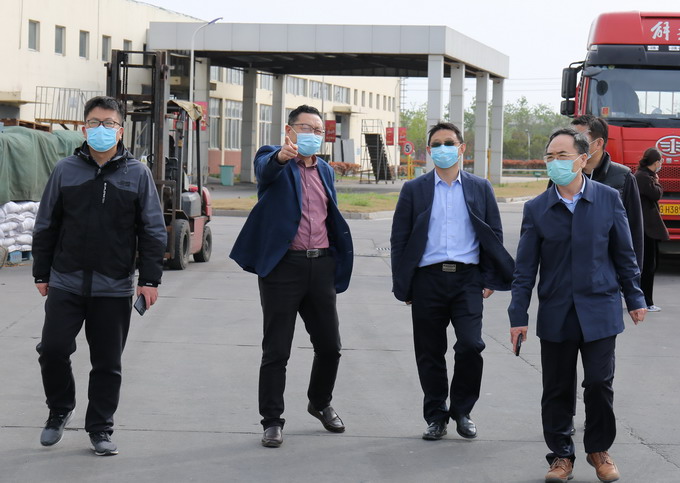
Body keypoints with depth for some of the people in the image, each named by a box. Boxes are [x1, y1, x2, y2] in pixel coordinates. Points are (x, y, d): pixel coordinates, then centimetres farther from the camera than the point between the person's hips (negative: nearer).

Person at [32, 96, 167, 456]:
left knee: (107, 362, 4)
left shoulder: (137, 174, 3)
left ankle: (100, 428, 18)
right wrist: (41, 274, 9)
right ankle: (59, 411, 19)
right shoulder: (65, 171, 5)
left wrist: (149, 279, -3)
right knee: (53, 349, -6)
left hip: (114, 289, -1)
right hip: (66, 283, 1)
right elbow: (46, 226, 10)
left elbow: (153, 230, 3)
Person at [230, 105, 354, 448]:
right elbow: (265, 169, -27)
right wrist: (282, 155, -50)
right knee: (276, 350, 0)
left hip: (321, 265, 5)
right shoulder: (273, 159, -1)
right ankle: (272, 420, 8)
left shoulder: (325, 170, 17)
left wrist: (337, 268, 18)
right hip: (283, 266, -5)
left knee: (329, 345, 12)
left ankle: (320, 403, 35)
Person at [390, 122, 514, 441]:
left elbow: (494, 235, 11)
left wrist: (489, 280, 3)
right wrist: (402, 284, 1)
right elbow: (399, 240, 7)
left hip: (467, 279, 0)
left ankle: (462, 411, 6)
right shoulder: (414, 190, 8)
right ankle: (436, 417, 18)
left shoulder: (480, 188, 10)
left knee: (471, 345, -14)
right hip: (427, 280, 1)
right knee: (430, 354, 4)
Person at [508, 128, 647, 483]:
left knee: (599, 383, -1)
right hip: (556, 314, 1)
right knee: (557, 389, 5)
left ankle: (599, 449, 19)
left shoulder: (608, 199, 1)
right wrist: (518, 316, 0)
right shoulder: (536, 209, 2)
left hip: (599, 310, -1)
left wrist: (634, 299, 7)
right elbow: (525, 268, 3)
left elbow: (624, 253, 8)